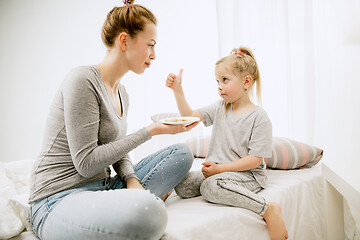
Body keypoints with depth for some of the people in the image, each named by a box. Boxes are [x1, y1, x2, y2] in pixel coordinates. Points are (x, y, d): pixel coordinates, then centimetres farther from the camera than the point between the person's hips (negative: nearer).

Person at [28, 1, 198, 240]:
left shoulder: (121, 93, 13)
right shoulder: (83, 80, -14)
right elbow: (86, 163, -18)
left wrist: (132, 180, -6)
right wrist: (150, 131, -14)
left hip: (103, 187, 9)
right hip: (59, 200, -9)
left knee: (182, 153, 3)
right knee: (147, 211, -39)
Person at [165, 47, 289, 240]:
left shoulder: (259, 117, -11)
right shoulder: (219, 108, 9)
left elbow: (255, 159, -15)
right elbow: (190, 117, 10)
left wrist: (220, 168, -19)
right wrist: (177, 90, -1)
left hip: (247, 174, -6)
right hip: (219, 170, 6)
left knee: (211, 186, -34)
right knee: (181, 184, -16)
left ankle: (268, 209, -22)